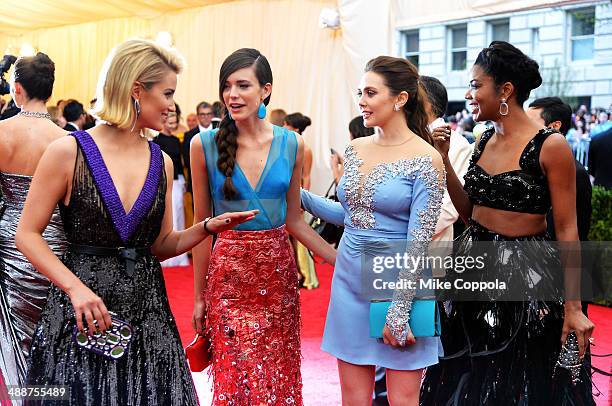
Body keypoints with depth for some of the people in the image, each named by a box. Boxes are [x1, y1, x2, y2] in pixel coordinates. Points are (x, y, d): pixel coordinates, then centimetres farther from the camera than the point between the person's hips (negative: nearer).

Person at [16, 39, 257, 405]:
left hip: (147, 309, 4)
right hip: (80, 318, -4)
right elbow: (28, 235, -5)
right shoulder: (69, 152, -7)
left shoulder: (162, 162, 7)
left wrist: (207, 227, -4)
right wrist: (76, 287, -17)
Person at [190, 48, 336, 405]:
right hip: (228, 273, -2)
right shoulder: (205, 145, -6)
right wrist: (199, 296, 3)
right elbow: (202, 225, 1)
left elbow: (294, 219, 7)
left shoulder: (292, 145, -1)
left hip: (279, 272, 2)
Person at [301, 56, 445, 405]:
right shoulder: (356, 149, 6)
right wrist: (301, 196, 6)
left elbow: (419, 242, -15)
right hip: (351, 280, 6)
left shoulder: (426, 159, -13)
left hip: (399, 281, -6)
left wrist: (399, 309, -17)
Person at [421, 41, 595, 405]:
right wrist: (444, 158, 0)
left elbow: (567, 232, -13)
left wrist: (572, 307, -14)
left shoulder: (550, 146, -14)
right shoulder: (485, 141, 6)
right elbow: (469, 211, 9)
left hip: (527, 275, -7)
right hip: (475, 266, 7)